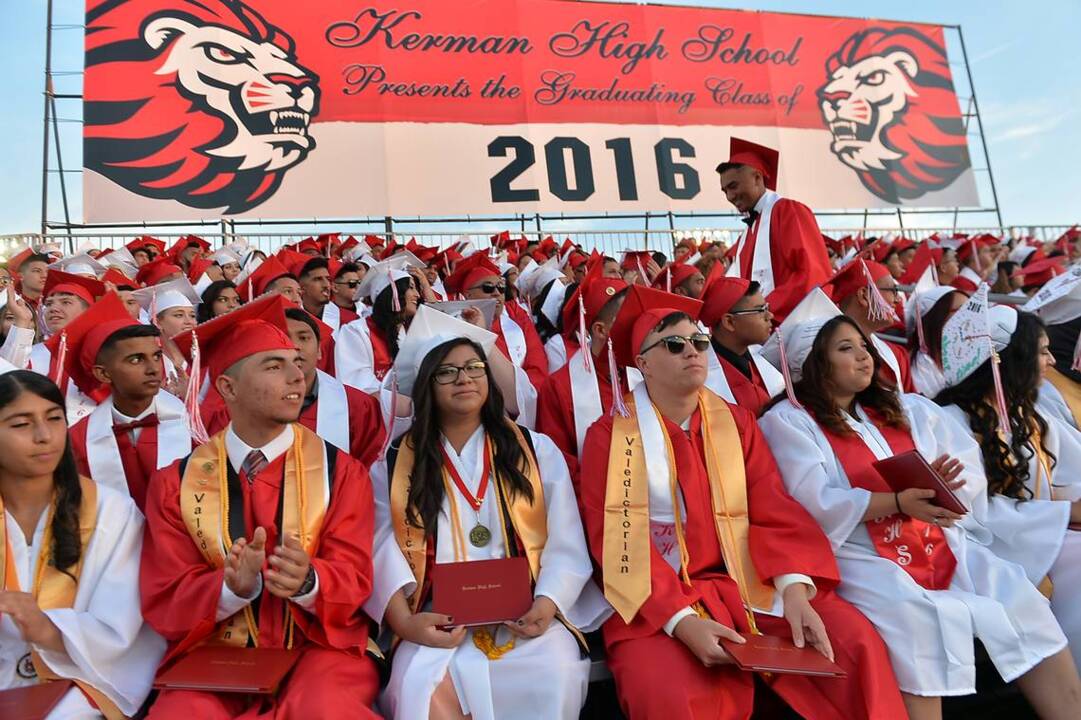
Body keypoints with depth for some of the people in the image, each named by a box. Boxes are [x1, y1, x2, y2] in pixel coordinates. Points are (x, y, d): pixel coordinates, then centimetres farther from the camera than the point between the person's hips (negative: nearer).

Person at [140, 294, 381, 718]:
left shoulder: (341, 471, 1)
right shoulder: (176, 482, 3)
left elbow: (353, 577, -5)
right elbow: (165, 602, -1)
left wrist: (307, 581, -29)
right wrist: (234, 586, -23)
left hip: (319, 647, 0)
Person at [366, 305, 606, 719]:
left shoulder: (538, 451, 11)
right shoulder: (393, 465, 11)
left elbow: (566, 547, 5)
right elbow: (383, 554, 3)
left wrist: (547, 605, -13)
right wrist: (404, 621, -14)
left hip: (526, 618, 1)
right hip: (438, 623, 0)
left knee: (555, 674, -30)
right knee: (420, 685, -32)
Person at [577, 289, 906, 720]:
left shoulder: (737, 423, 11)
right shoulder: (610, 436, -2)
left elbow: (775, 512, 2)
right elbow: (616, 541, -10)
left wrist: (794, 591, -16)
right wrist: (682, 621, -23)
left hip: (751, 583, 4)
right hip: (658, 604, -3)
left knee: (856, 640, -15)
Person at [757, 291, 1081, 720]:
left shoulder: (906, 408, 18)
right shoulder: (789, 421, 0)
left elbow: (969, 471, 10)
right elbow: (815, 504, -12)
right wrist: (898, 501, -22)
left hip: (943, 545, 6)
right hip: (860, 556, -5)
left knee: (1021, 603, -12)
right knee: (919, 622, -29)